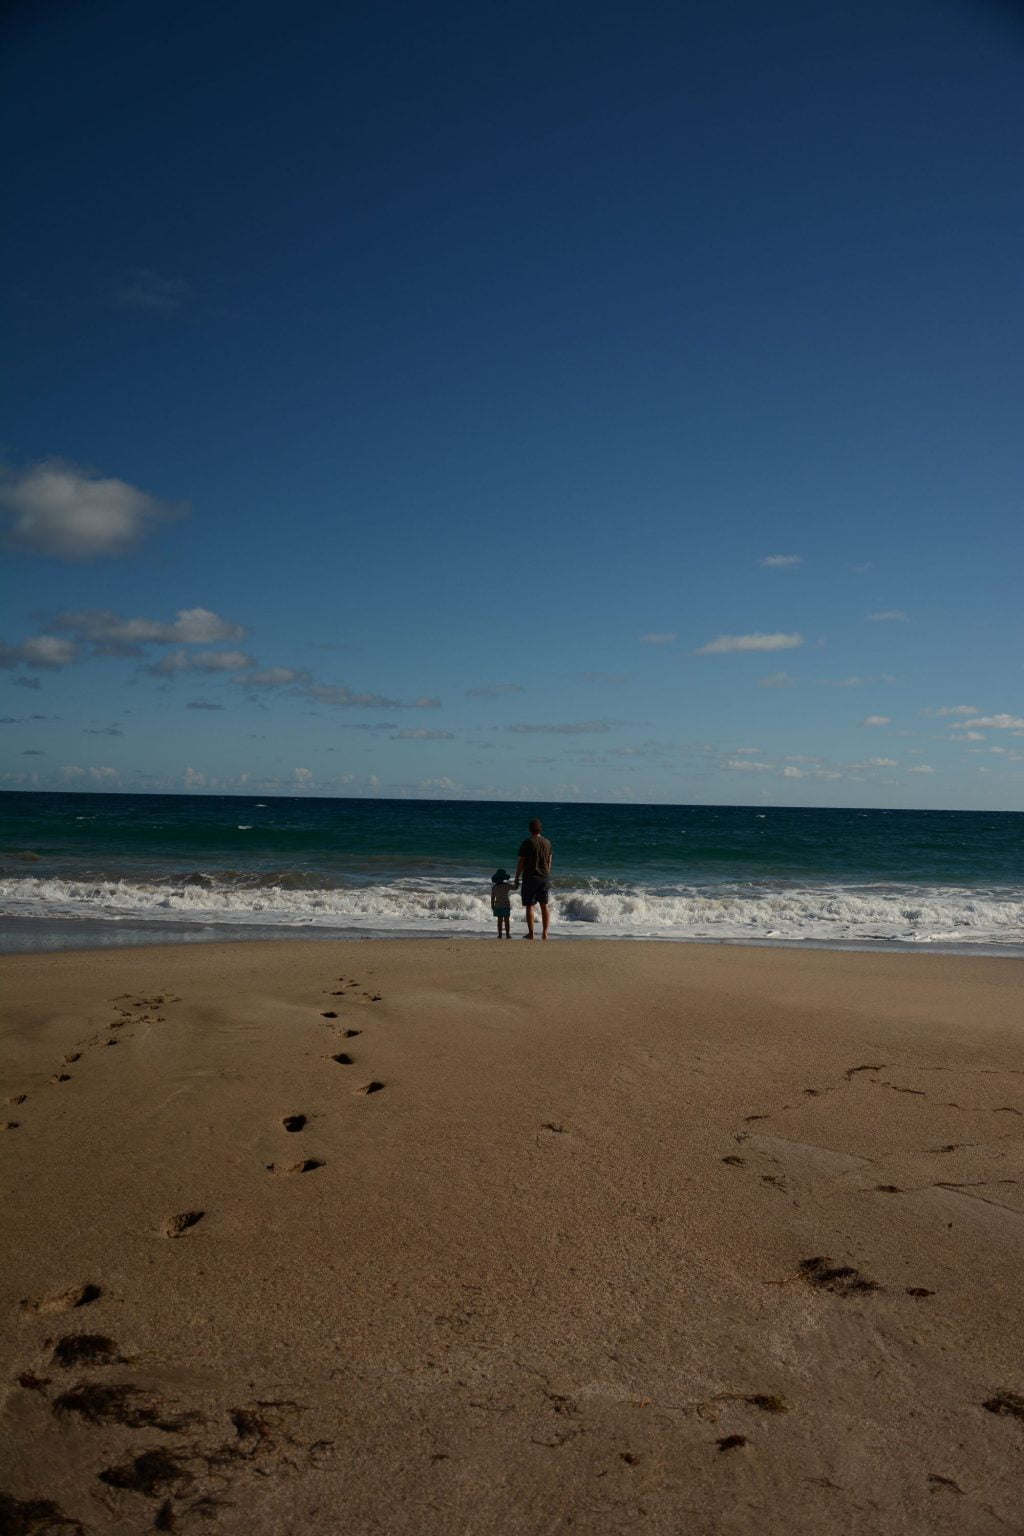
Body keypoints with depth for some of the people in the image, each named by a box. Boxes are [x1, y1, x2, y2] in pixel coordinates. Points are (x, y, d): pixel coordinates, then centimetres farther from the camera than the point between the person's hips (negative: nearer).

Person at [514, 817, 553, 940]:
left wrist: (517, 878, 1)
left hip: (530, 878, -4)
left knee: (529, 906, 1)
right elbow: (549, 862, 11)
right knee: (544, 905, 10)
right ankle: (545, 932, 7)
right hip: (545, 878, 4)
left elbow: (521, 862, -8)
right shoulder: (547, 842, 5)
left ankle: (531, 933, 1)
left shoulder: (527, 843, -10)